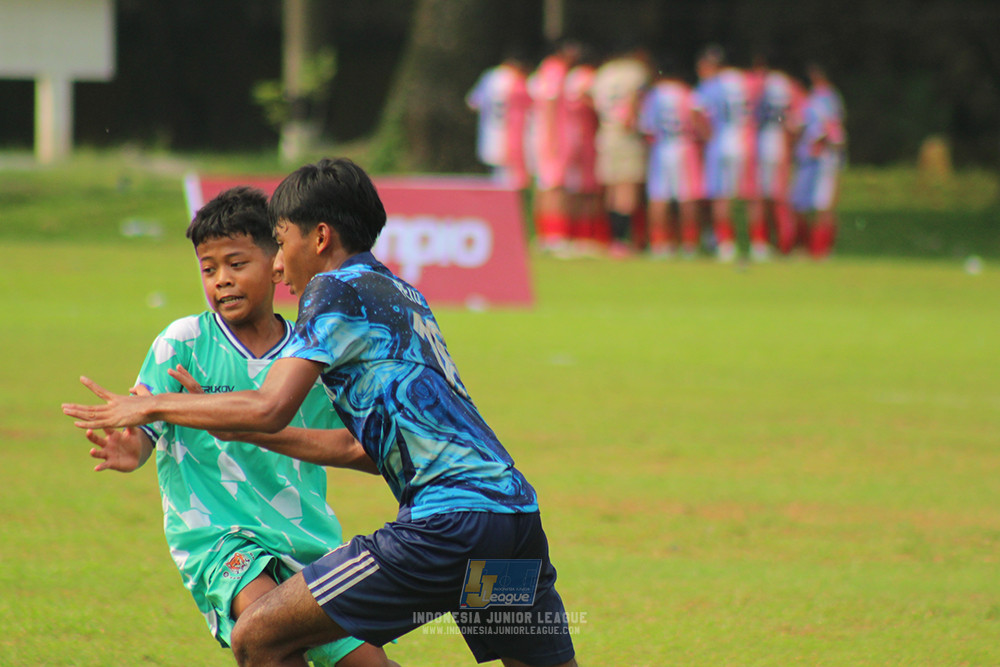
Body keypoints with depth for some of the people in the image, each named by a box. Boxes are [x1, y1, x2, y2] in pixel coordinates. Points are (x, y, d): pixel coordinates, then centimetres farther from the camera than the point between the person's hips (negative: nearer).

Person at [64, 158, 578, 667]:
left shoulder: (336, 288, 2)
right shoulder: (403, 295, 26)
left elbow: (268, 409, -9)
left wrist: (152, 407, 4)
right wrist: (242, 428, 37)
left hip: (448, 521, -9)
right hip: (516, 507, 9)